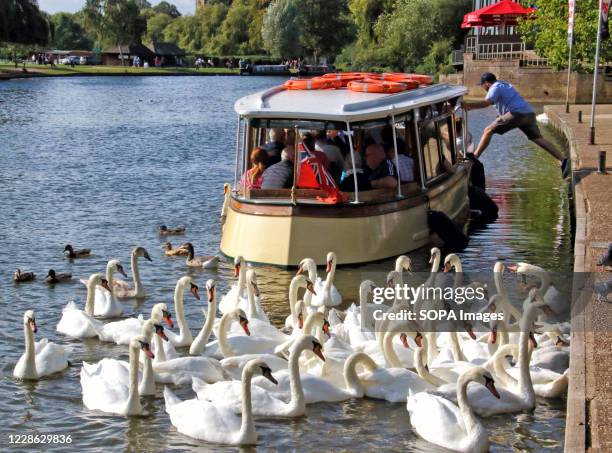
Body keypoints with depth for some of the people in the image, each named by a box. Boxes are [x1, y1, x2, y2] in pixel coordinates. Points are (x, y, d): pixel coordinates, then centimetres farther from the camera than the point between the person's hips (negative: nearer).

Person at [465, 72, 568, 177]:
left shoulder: (495, 87, 3)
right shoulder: (506, 85, 32)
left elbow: (486, 103, -14)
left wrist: (468, 105, -17)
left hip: (517, 114, -9)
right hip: (529, 113, 9)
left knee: (488, 131, -2)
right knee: (538, 138, 1)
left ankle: (474, 157, -6)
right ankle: (562, 160, -13)